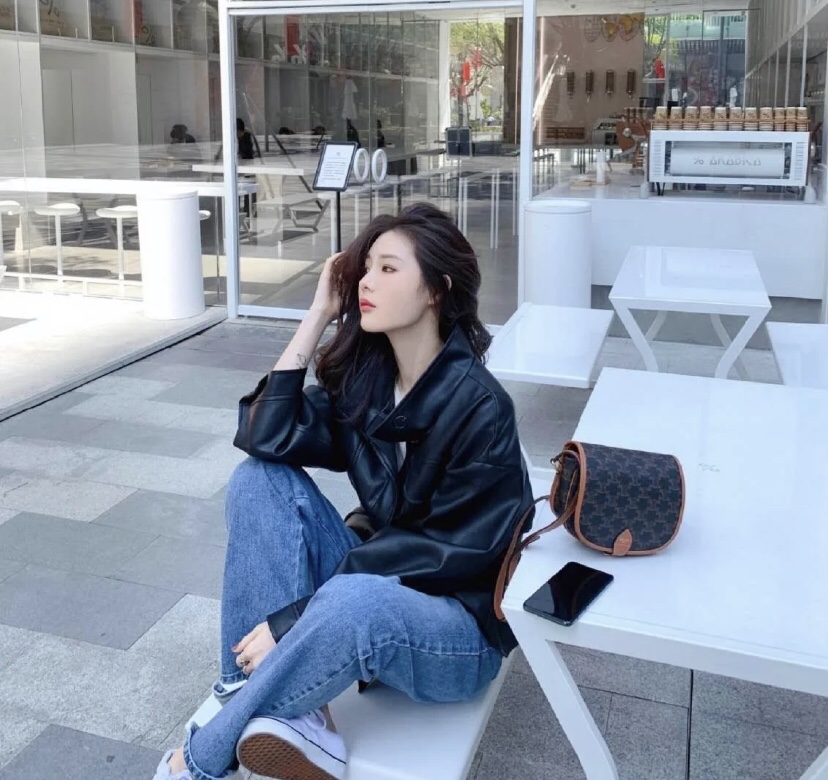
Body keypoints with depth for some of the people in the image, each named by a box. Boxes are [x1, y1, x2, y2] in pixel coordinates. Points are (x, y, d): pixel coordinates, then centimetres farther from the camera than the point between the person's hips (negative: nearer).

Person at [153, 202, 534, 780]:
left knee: (352, 600, -40)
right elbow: (264, 436, -12)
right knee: (260, 477, -13)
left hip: (459, 625, -6)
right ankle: (290, 710, -21)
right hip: (378, 578, 6)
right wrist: (320, 314, -12)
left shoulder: (479, 406, -20)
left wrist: (296, 617, -23)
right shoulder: (366, 374, -1)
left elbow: (451, 554, -20)